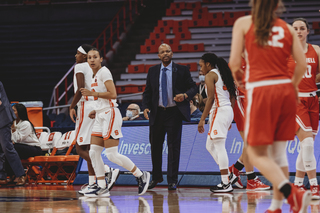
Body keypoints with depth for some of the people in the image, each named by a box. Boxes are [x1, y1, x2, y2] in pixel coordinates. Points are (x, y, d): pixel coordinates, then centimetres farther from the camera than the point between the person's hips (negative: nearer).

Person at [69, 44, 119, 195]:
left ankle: (109, 171, -20)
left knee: (80, 149, -7)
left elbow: (81, 88, -20)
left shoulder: (80, 66, -6)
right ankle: (92, 183, 9)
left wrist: (72, 107, -14)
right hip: (96, 107, 9)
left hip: (86, 106, -9)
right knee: (88, 148, 12)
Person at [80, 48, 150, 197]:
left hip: (110, 115, -10)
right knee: (94, 153, 2)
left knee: (112, 154, -11)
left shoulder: (104, 72, -10)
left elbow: (112, 94, -20)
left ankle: (141, 175, 2)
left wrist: (92, 93, -19)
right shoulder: (95, 76, 18)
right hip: (101, 116, 10)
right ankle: (102, 188, 5)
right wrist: (96, 111, 16)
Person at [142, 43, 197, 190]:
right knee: (155, 146, 9)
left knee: (173, 146, -3)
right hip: (157, 112, 3)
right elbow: (147, 91, 11)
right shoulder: (152, 71, 9)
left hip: (174, 113, -3)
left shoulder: (182, 70, 2)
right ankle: (156, 177, 26)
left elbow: (193, 88, 3)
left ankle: (172, 181, 2)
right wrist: (145, 107, -4)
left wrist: (185, 95, -18)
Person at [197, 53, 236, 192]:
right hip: (228, 110, 9)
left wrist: (202, 119, -16)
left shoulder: (210, 75, -6)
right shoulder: (222, 74, 20)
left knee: (219, 147, -9)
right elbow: (232, 97, 20)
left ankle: (226, 184, -12)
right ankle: (227, 176, 9)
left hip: (219, 111, -9)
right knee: (210, 146, 15)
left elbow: (211, 98, -15)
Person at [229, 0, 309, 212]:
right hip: (285, 89, 4)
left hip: (260, 91, -4)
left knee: (257, 154, 0)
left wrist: (237, 74, 19)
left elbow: (234, 62, -3)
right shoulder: (287, 28, 11)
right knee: (278, 151, 16)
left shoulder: (243, 23, 3)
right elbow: (302, 64, 5)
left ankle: (292, 193, -22)